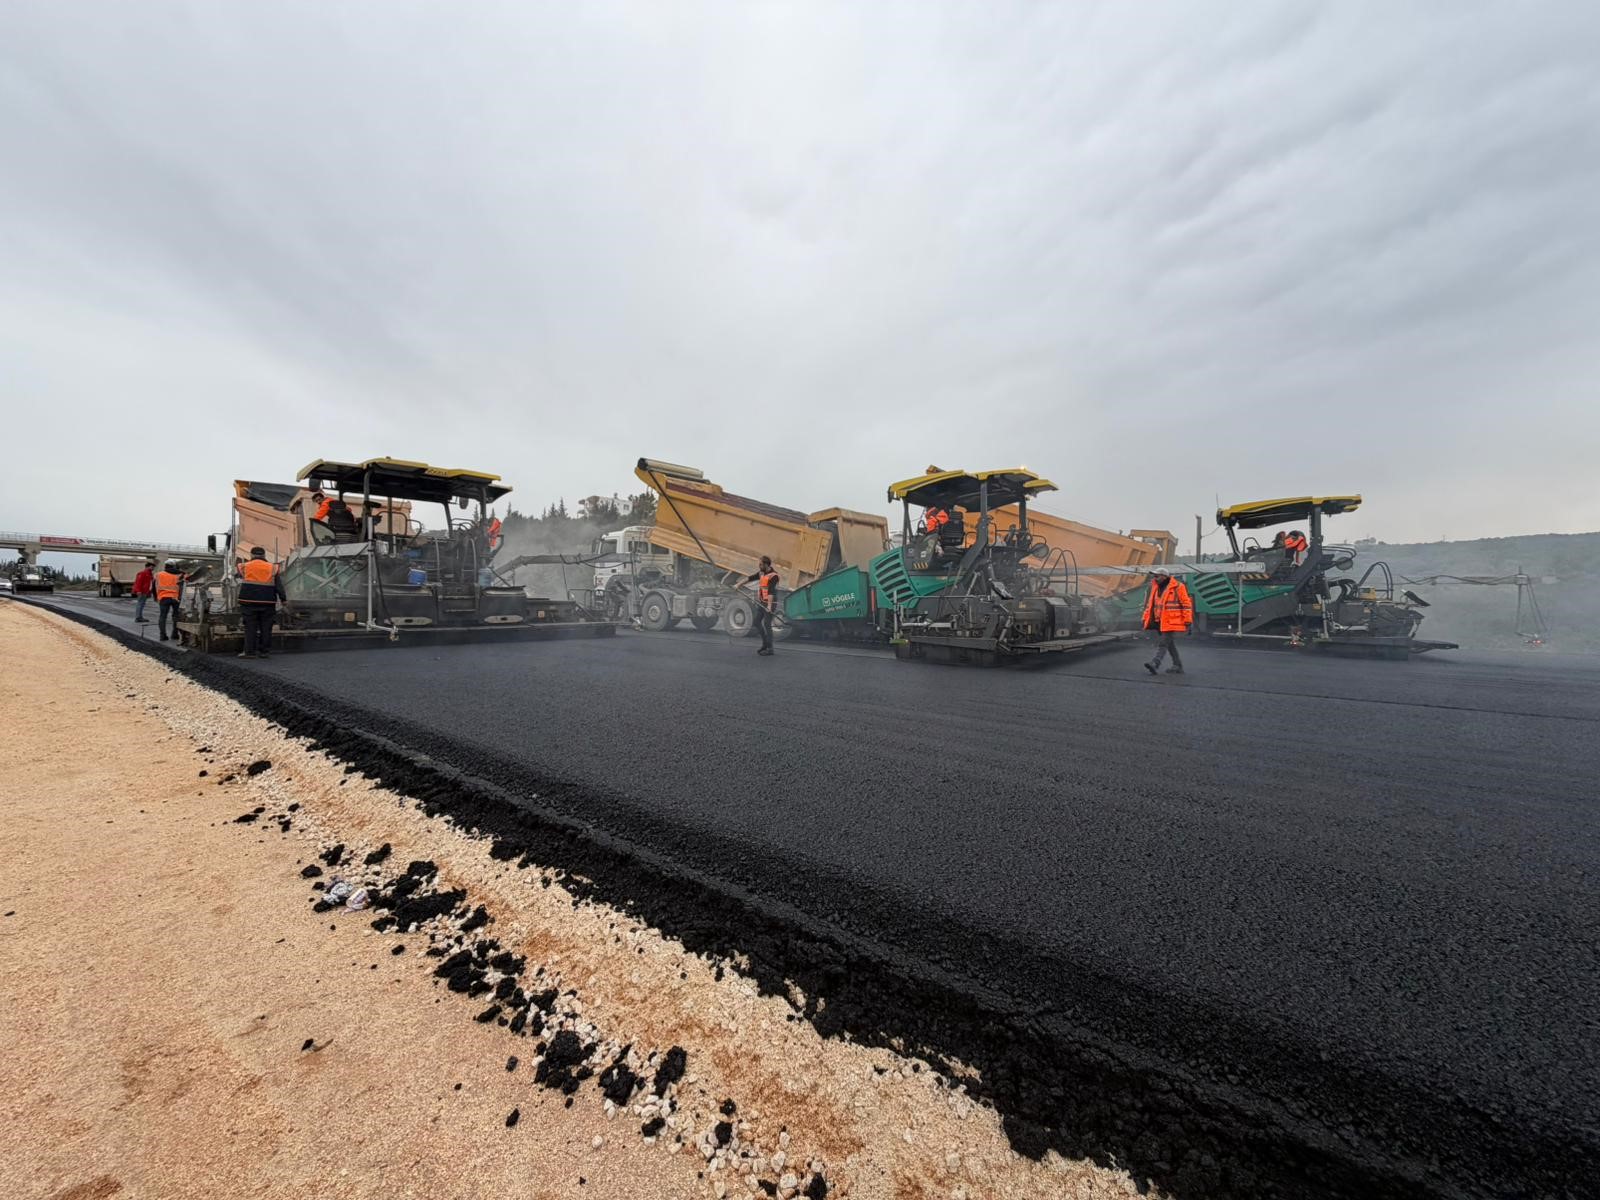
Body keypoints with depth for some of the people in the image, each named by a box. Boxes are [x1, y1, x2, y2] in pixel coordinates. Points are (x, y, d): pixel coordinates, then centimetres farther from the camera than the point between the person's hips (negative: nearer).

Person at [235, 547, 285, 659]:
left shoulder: (244, 567, 4)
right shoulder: (272, 568, 4)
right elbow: (279, 586, 0)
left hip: (249, 602, 0)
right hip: (267, 603, 0)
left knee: (250, 627, 4)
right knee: (266, 627, 6)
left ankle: (249, 651, 4)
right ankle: (264, 651, 8)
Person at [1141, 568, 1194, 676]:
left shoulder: (1177, 587, -7)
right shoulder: (1155, 587, 12)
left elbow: (1186, 604, -8)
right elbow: (1150, 603, 18)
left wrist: (1188, 621, -11)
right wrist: (1146, 618, 14)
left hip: (1170, 621, -7)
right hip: (1159, 621, 7)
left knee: (1163, 643, -12)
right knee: (1169, 644, 12)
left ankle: (1155, 664, -21)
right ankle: (1178, 666, 21)